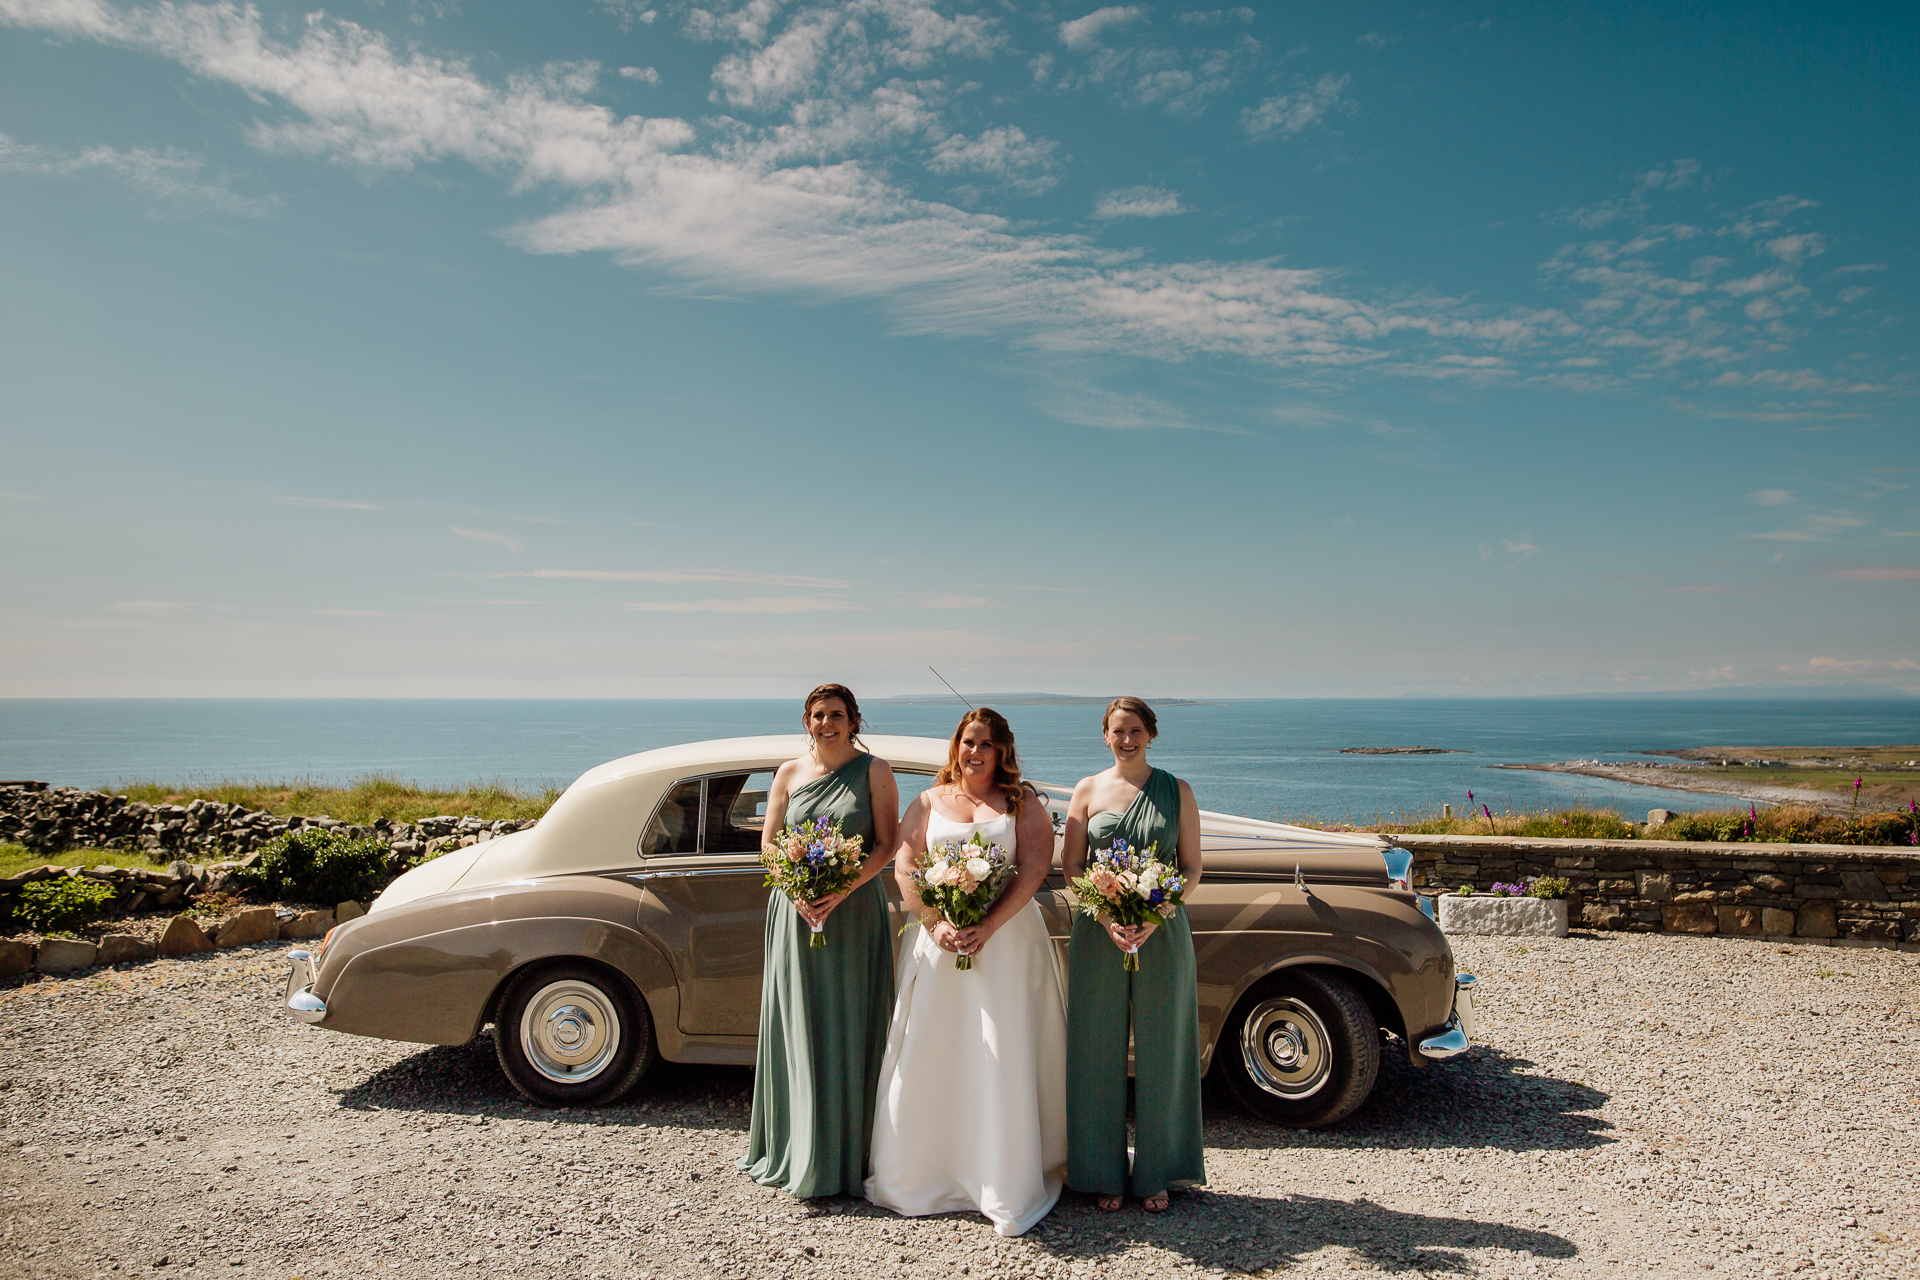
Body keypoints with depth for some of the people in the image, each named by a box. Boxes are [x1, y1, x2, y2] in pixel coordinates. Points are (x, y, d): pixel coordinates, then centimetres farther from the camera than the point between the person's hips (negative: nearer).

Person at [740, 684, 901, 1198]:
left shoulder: (874, 770, 0)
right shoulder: (789, 773, 8)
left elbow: (887, 843, -4)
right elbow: (768, 847, 8)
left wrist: (843, 890, -17)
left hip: (855, 914, -2)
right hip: (795, 914, 2)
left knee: (850, 1032, 2)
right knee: (797, 1030, 5)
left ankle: (847, 1155, 13)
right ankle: (798, 1152, 17)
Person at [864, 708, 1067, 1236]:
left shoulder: (1023, 804, 6)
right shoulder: (928, 802, 12)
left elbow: (1034, 870, -5)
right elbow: (904, 869, 3)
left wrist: (988, 927, -16)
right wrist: (936, 923, -12)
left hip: (1006, 938, -2)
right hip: (938, 938, 2)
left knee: (1003, 1059, -2)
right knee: (928, 1056, 3)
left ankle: (1006, 1187, 7)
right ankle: (923, 1173, 17)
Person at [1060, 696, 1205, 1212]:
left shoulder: (1176, 791, 3)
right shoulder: (1088, 791, 3)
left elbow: (1192, 868, 1)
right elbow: (1070, 865, 1)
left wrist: (1155, 916, -14)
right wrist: (1106, 916, -14)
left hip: (1161, 934, 0)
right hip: (1098, 935, 0)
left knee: (1159, 1052, 7)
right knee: (1100, 1052, 5)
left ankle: (1156, 1174, 21)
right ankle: (1105, 1173, 18)